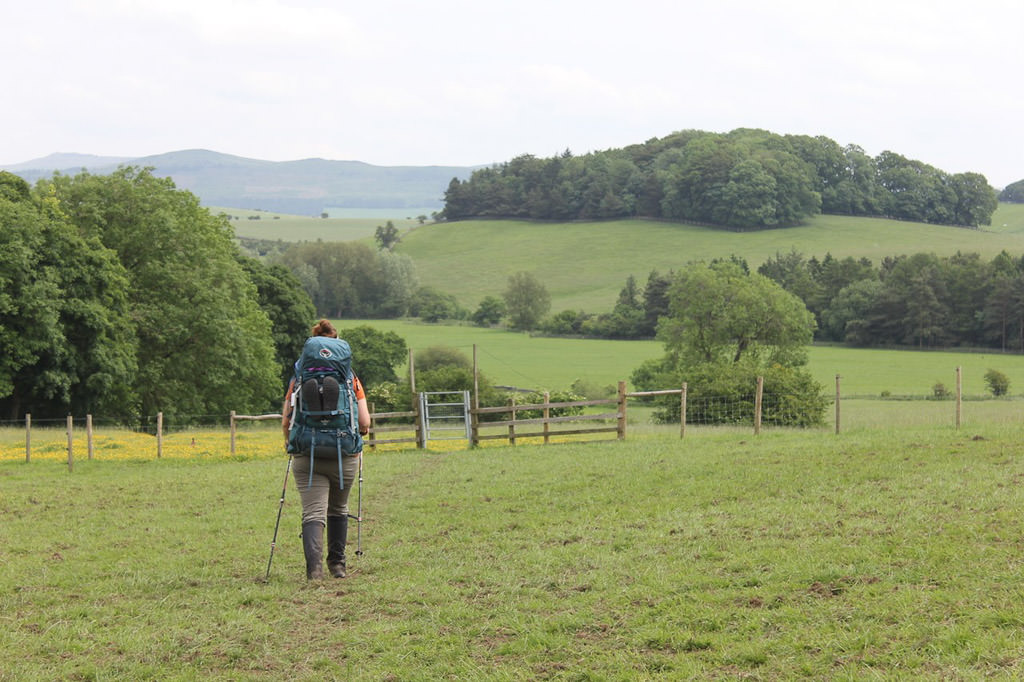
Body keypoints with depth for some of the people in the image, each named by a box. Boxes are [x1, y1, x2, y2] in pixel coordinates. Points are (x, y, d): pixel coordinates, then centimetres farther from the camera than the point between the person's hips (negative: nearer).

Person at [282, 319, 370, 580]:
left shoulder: (299, 380, 1)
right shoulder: (351, 380, 2)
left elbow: (286, 421, -2)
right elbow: (364, 423, -3)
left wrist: (289, 441, 18)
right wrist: (358, 433, 21)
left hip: (308, 458, -1)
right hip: (345, 456, 1)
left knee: (313, 512, -5)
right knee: (338, 510, 21)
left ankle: (314, 565, -24)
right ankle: (337, 564, 27)